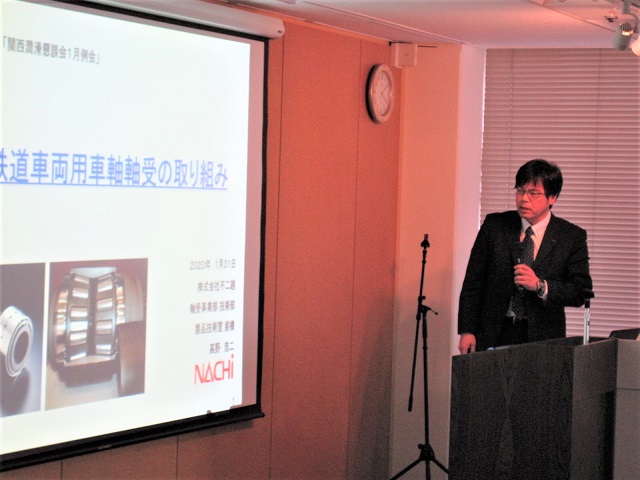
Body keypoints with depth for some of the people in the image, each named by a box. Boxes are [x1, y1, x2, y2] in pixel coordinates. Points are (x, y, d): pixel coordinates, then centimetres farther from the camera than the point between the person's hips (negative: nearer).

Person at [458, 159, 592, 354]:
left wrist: (540, 286, -19)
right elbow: (473, 282, 5)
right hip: (494, 336, 1)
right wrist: (467, 331, -2)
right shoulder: (494, 225, 4)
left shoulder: (573, 237, 1)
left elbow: (581, 292, -3)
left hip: (542, 339, -1)